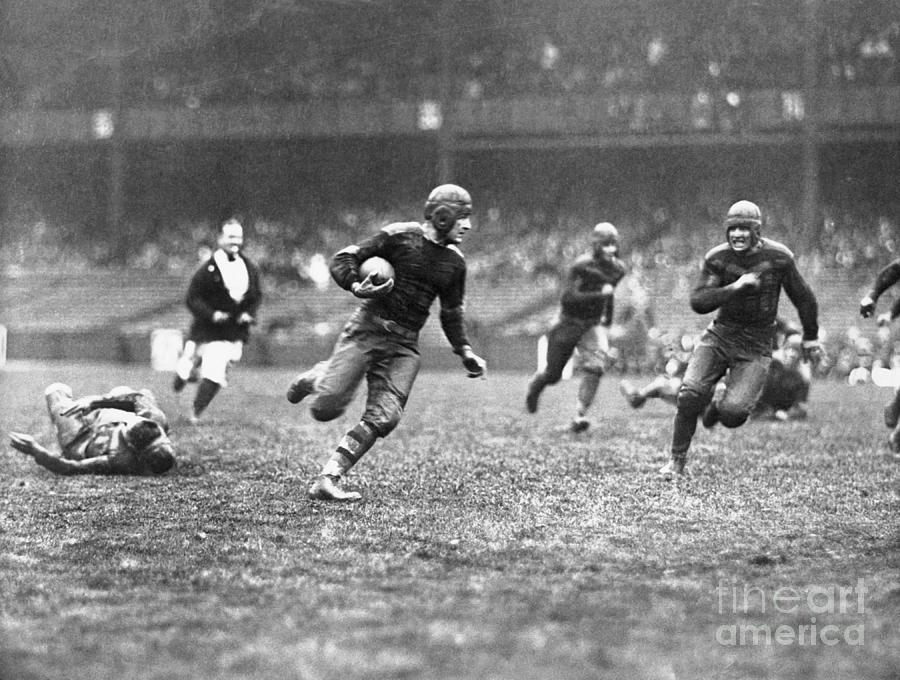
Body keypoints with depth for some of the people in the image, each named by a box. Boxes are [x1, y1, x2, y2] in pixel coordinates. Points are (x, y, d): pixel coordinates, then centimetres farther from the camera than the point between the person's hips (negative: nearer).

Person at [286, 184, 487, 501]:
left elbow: (451, 314, 23)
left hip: (404, 345, 5)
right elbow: (343, 259, -5)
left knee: (383, 418, -12)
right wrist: (358, 286, -23)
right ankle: (316, 378, 23)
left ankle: (327, 480, -5)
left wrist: (466, 352, 12)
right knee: (326, 407, -13)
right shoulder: (400, 236, -6)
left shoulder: (454, 262, 11)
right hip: (367, 329, -5)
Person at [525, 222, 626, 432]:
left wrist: (607, 324, 24)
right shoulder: (582, 266, -22)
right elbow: (568, 297, -29)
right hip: (569, 322, -4)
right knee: (553, 374, 6)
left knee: (595, 366, -19)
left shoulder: (618, 269, -1)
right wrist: (599, 294, -34)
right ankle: (535, 385, 42)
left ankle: (580, 416, -18)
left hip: (594, 324, 4)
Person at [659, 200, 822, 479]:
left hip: (755, 346, -2)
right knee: (690, 395, -16)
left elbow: (803, 297, 5)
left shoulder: (778, 257, -10)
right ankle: (677, 461, 2)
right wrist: (734, 288, -26)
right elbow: (697, 302, -14)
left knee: (732, 413, -17)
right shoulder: (718, 258, -6)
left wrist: (811, 337, 15)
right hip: (719, 335, 2)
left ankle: (718, 406, 23)